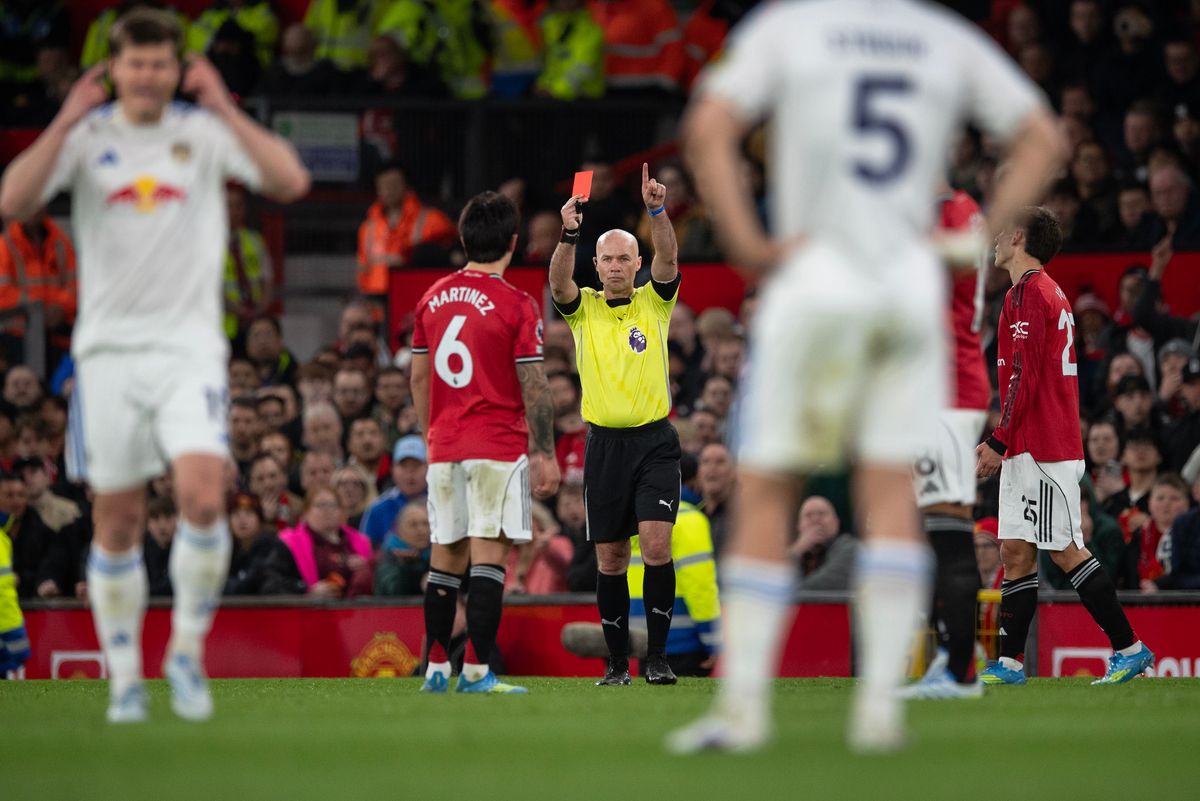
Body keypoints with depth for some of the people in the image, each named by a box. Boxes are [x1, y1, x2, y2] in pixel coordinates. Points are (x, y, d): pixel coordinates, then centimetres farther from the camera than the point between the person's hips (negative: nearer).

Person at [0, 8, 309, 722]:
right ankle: (125, 677, 15)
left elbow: (291, 181, -11)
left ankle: (187, 651, -2)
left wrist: (225, 108, -12)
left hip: (189, 346, -1)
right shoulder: (86, 135, 3)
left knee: (204, 496, -19)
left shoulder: (205, 131, 2)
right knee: (117, 522, 3)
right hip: (109, 346, 1)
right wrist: (66, 123, -14)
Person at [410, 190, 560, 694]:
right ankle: (476, 671, -10)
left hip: (444, 447, 5)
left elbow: (418, 377, 13)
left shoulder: (432, 299, 7)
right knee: (488, 557, -6)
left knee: (445, 558, 11)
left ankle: (436, 668, 13)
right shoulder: (516, 306, -9)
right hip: (499, 446, -5)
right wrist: (544, 454, -4)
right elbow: (534, 388, -9)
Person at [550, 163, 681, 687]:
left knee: (656, 542, -15)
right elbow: (558, 281, -15)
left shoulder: (655, 303, 4)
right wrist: (569, 234, -33)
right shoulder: (583, 309, 5)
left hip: (654, 441, -1)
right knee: (610, 558, 4)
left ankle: (656, 656, -10)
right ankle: (617, 662, 13)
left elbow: (668, 260, -13)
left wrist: (657, 211, -31)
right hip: (604, 443, 1)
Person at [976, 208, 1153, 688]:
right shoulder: (1048, 293, 20)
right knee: (1016, 553, 6)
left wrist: (999, 442, -16)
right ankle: (1010, 663, 4)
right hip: (1032, 450, 10)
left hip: (1042, 450, -10)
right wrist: (1000, 441, 22)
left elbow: (1026, 378, -18)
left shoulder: (1030, 293, -11)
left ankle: (1129, 648, -6)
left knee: (1066, 551, -8)